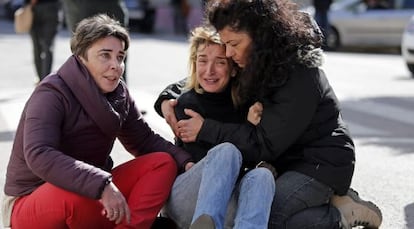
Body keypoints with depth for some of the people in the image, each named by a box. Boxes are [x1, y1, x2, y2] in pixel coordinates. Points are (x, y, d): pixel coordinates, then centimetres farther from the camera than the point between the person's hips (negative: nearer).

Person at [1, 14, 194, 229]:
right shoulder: (52, 94, -19)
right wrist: (102, 185, -44)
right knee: (76, 195, -41)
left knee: (164, 163, -9)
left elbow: (145, 140, 9)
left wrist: (186, 162, -11)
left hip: (91, 197, 7)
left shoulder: (119, 94, 3)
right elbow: (39, 155, -35)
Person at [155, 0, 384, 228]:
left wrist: (206, 129, -22)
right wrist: (167, 100, -4)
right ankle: (329, 199, 8)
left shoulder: (300, 77, -24)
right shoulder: (255, 68, 3)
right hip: (287, 160, 10)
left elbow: (265, 143, -25)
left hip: (320, 164, -10)